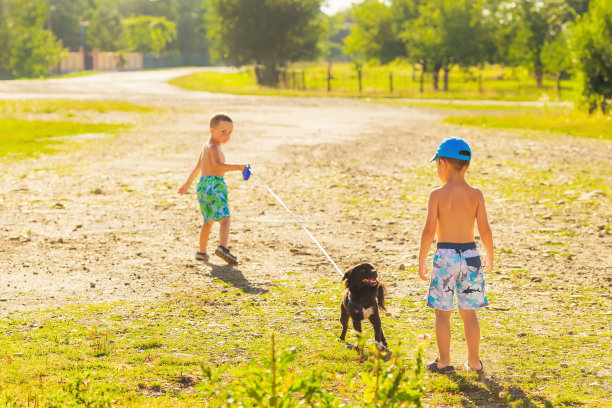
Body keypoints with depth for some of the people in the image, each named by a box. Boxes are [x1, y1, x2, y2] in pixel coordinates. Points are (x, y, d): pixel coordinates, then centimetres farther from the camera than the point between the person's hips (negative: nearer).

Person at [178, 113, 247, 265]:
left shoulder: (205, 147, 22)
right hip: (215, 184, -9)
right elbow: (217, 165, -25)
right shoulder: (214, 147, -8)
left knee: (208, 221, 23)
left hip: (202, 185, 9)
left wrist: (187, 183, 41)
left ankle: (202, 252, 31)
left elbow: (197, 167, 33)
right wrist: (238, 167, -26)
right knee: (224, 218, -17)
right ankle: (222, 247, -37)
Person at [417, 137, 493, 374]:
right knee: (469, 311, 12)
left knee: (442, 312, 8)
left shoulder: (437, 195, -9)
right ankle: (474, 362, 16)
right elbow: (484, 230, -3)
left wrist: (421, 261, -2)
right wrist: (489, 256, 12)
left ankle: (444, 361, 11)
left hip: (445, 256, -3)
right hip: (470, 255, 3)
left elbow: (429, 231, -12)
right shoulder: (476, 194, -1)